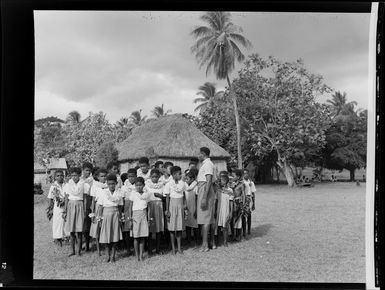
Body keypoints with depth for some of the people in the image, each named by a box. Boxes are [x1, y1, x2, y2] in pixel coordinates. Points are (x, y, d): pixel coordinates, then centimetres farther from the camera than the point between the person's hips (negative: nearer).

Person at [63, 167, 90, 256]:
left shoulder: (83, 184, 1)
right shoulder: (68, 185, 4)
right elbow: (66, 199, 6)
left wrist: (86, 210, -1)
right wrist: (64, 211, 3)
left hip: (80, 206, -1)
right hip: (70, 206, 1)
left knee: (79, 230, -2)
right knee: (71, 230, 4)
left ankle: (79, 250, 7)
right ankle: (73, 250, 13)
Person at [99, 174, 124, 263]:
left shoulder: (119, 192, 2)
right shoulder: (103, 192, 0)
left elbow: (120, 205, 7)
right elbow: (100, 205, 2)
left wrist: (120, 216, 4)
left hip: (115, 213, 0)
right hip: (106, 213, 0)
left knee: (115, 235, 1)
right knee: (107, 235, 3)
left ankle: (113, 256, 11)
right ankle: (109, 255, 19)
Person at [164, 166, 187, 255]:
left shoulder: (183, 183, 4)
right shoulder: (169, 184, -8)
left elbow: (184, 195, 11)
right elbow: (167, 198, -6)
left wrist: (185, 204, -1)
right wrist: (167, 210, -7)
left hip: (180, 205, 4)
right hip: (172, 205, -3)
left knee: (180, 227, 7)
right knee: (172, 227, 2)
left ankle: (179, 247, 16)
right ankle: (173, 248, 12)